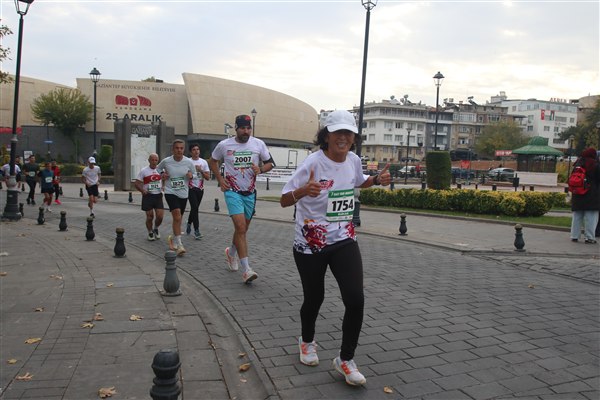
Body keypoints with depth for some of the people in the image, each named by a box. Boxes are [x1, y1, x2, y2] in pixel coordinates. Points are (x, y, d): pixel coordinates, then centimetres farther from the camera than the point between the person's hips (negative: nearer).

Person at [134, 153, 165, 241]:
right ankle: (150, 233, 24)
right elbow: (136, 183, 0)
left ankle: (156, 229, 24)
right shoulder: (144, 171, -2)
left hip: (158, 196, 2)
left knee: (160, 216, -5)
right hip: (148, 196, -2)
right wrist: (142, 190, -19)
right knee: (150, 216, 2)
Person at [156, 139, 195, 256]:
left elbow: (194, 174, 9)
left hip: (183, 194, 3)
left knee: (178, 219, 14)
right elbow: (158, 168, 14)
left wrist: (191, 175, -13)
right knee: (177, 217, -19)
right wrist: (162, 174, -6)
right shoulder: (166, 161, -7)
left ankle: (172, 238, 38)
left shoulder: (189, 162, -6)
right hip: (170, 192, -3)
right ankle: (179, 245, -15)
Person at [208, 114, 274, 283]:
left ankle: (231, 252, 45)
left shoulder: (258, 144, -2)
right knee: (241, 227, -17)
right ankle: (246, 270, -17)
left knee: (242, 229, 15)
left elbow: (269, 163, 8)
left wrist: (261, 169, -14)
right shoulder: (224, 145, -4)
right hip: (232, 191, -3)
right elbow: (212, 161, 13)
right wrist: (220, 179, 1)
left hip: (250, 192, 3)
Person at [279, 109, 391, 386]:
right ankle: (307, 342, 44)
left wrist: (377, 180, 1)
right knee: (314, 298, 11)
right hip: (310, 244, -3)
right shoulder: (313, 163, -17)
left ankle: (345, 360, 12)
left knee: (356, 299, -9)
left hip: (344, 241, 4)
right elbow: (284, 201, -19)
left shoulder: (353, 160, -1)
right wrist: (303, 191, -41)